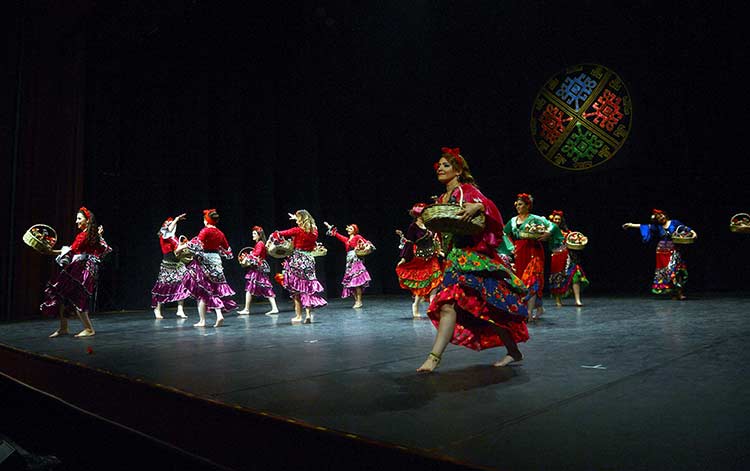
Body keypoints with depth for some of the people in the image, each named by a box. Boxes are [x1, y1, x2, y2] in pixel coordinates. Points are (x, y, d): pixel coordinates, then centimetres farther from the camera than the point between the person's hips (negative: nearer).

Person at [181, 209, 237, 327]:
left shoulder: (206, 231, -9)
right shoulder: (220, 233, 7)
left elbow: (196, 243, -24)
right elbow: (228, 252, 12)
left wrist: (181, 247, -13)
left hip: (204, 262, -5)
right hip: (216, 262, 5)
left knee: (201, 292, 2)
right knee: (215, 290, 11)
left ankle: (202, 321, 5)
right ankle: (219, 315, -4)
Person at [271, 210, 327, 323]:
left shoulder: (298, 230, -9)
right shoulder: (314, 231, 6)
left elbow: (280, 234, -11)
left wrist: (273, 236, 10)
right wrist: (298, 218, 39)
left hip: (297, 260, -5)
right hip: (309, 260, 5)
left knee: (296, 289, 3)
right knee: (308, 288, 9)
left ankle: (298, 316, 5)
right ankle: (308, 315, 3)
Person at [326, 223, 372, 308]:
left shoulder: (357, 237, 5)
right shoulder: (346, 239, 20)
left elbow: (367, 243, -2)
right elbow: (336, 234, 25)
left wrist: (366, 247, -21)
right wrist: (330, 227, 27)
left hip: (356, 260, -6)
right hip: (349, 261, 6)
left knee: (356, 281, -13)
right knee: (350, 282, 1)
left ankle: (359, 301, -10)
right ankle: (356, 301, 6)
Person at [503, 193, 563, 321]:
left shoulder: (535, 218, -5)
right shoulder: (513, 220, 11)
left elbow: (553, 226, -9)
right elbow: (505, 233, 25)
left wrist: (546, 235, -23)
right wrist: (512, 244, 15)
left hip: (533, 253, -6)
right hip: (519, 254, 6)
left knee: (530, 280, -11)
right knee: (521, 281, 8)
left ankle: (529, 313, -12)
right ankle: (539, 307, 23)